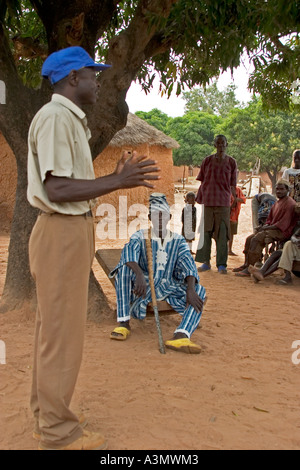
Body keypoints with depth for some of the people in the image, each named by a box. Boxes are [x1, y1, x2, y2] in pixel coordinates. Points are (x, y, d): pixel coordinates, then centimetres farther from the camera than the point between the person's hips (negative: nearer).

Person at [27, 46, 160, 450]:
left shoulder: (71, 119, 19)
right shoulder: (55, 117, -13)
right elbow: (57, 190, -23)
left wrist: (118, 178, 18)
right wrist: (118, 181, -22)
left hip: (72, 231, 11)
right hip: (62, 233, -11)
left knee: (53, 330, 15)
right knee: (62, 335, -2)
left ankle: (47, 420, 29)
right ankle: (58, 434, 12)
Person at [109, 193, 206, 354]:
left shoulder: (178, 240, 7)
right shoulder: (140, 236, 0)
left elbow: (188, 263, -9)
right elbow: (129, 251, -23)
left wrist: (190, 289, -30)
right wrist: (139, 274, -45)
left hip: (168, 286, 2)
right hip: (143, 284, -2)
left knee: (199, 290, -22)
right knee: (124, 268, -28)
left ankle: (180, 337, -46)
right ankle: (124, 323, -29)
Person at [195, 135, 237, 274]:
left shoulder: (231, 162, 6)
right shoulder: (207, 161, 7)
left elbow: (232, 184, 8)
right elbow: (203, 182, 10)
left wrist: (236, 198, -1)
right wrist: (198, 198, 6)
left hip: (223, 201, -1)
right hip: (207, 201, 1)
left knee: (222, 234, -2)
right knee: (205, 232, 6)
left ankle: (222, 265, 5)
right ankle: (206, 262, 16)